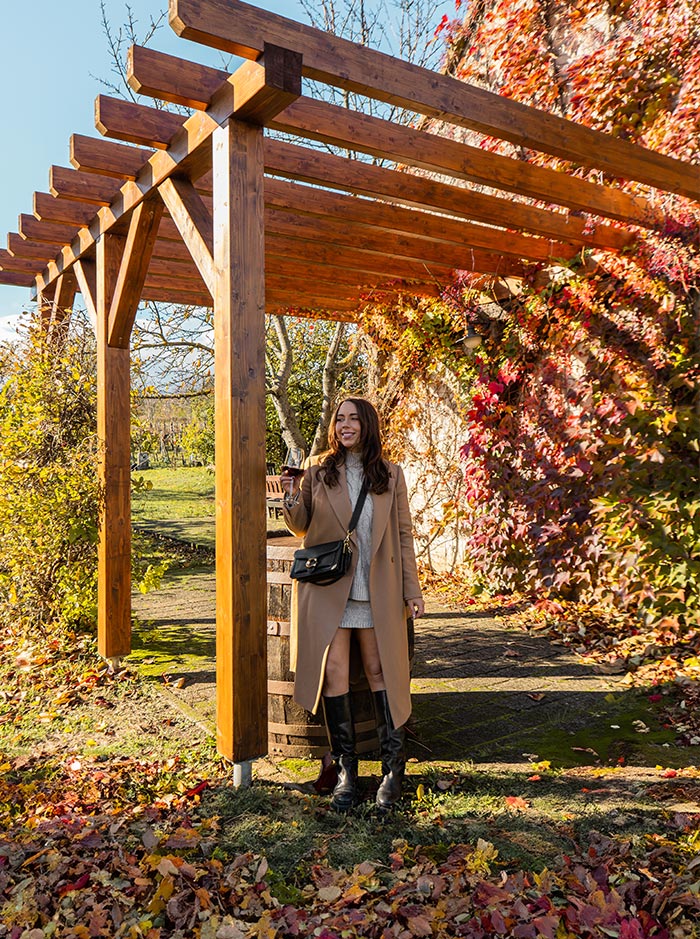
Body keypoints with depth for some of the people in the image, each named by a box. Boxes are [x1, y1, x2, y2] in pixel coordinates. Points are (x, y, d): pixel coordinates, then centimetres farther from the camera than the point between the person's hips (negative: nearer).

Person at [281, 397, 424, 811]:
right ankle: (346, 769, 10)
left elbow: (404, 535, 7)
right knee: (334, 670, -2)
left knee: (380, 669, 5)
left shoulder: (390, 474, 5)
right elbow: (301, 528, 8)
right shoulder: (317, 470, 3)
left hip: (377, 589, 0)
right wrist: (293, 497, -12)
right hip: (328, 584, 0)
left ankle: (394, 766, 16)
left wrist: (412, 589, 3)